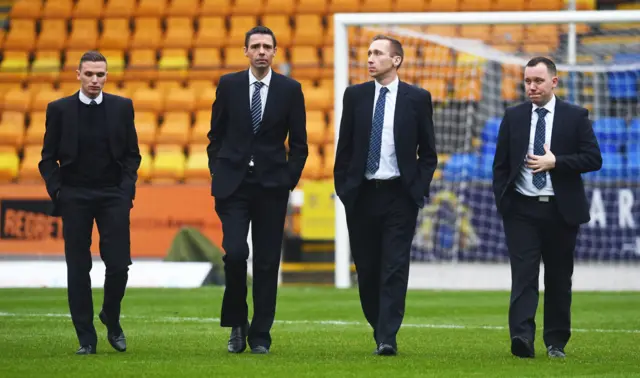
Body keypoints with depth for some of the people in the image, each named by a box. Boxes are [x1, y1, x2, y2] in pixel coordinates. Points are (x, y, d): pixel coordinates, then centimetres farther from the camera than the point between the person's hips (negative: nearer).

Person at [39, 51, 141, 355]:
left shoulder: (122, 107, 5)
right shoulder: (59, 110, 2)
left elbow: (132, 153, 9)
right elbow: (48, 158, 5)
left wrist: (127, 187, -3)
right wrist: (57, 191, -6)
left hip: (113, 196, 0)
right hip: (74, 198, 0)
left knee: (118, 265, -7)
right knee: (78, 270, 1)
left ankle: (111, 319, 20)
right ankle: (86, 338, 7)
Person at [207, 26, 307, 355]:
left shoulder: (290, 90, 1)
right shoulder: (228, 85, 3)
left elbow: (299, 143, 6)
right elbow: (216, 134, 10)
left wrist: (290, 179, -1)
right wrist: (217, 173, 4)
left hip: (271, 185, 0)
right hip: (233, 183, 0)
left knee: (267, 262, 1)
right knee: (235, 253, -14)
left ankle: (260, 336, 10)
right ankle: (237, 325, 6)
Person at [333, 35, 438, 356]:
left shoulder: (417, 98, 2)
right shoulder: (355, 95, 7)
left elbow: (428, 152, 6)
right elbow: (344, 147, 11)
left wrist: (419, 190, -3)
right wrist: (342, 188, 4)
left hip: (400, 196, -3)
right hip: (362, 195, 3)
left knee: (395, 269, -9)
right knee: (366, 270, 7)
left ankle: (387, 339, -12)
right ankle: (379, 331, 21)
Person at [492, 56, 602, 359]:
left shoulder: (576, 117, 2)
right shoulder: (513, 117, 7)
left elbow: (593, 159, -4)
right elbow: (501, 163, 9)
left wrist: (555, 162, -14)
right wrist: (502, 202, 0)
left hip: (560, 210, 0)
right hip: (522, 209, 0)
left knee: (559, 278, 7)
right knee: (523, 274, -11)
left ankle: (556, 342, 16)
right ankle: (522, 337, -22)